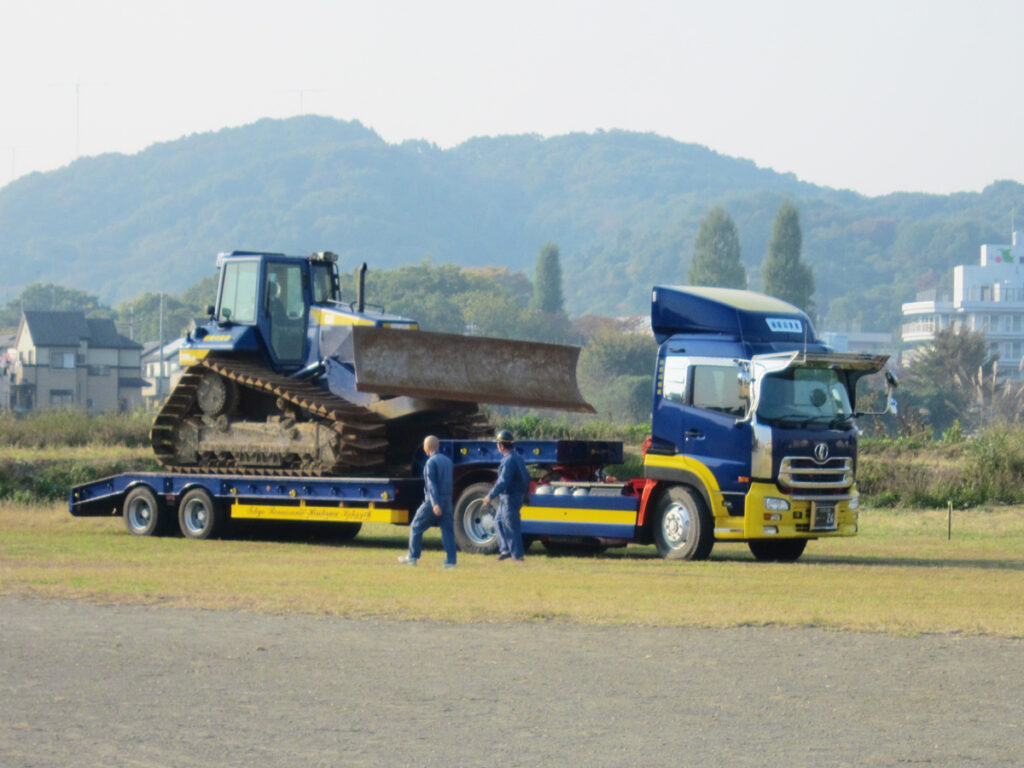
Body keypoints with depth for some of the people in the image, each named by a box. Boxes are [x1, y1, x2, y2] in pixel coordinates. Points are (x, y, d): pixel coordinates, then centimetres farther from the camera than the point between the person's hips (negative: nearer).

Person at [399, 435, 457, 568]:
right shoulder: (447, 460, 12)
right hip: (447, 501, 7)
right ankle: (451, 561, -3)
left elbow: (431, 484, -20)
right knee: (448, 530, 4)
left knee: (416, 527, 7)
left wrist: (434, 504, -28)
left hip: (433, 502, -7)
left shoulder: (431, 462, -11)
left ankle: (412, 557, 12)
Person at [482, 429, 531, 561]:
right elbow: (526, 477, 20)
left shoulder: (509, 461, -21)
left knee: (511, 526, -4)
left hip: (510, 498, -10)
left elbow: (503, 482, -27)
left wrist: (490, 495, -22)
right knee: (499, 522, 16)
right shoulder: (517, 458, 11)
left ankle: (517, 554, 1)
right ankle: (505, 549, 14)